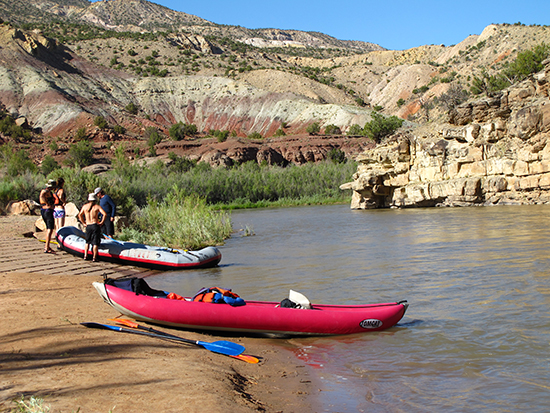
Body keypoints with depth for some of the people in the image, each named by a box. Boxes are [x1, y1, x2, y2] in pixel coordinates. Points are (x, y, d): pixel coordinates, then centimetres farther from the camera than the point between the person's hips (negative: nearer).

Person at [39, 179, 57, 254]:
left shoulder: (43, 190, 16)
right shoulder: (47, 191, -15)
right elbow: (42, 196, -36)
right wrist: (48, 205, -29)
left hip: (43, 210, 11)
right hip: (48, 210, -11)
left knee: (48, 228, 21)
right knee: (50, 229, -12)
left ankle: (47, 246, 28)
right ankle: (47, 248, -18)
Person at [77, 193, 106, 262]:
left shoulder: (85, 206, 7)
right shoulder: (97, 206, -3)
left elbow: (80, 215, 12)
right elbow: (105, 214, -13)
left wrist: (84, 223, 15)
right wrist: (101, 222, -4)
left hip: (88, 226, 3)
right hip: (95, 225, -3)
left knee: (87, 242, 19)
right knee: (95, 243, 0)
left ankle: (85, 256, 12)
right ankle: (94, 257, -4)